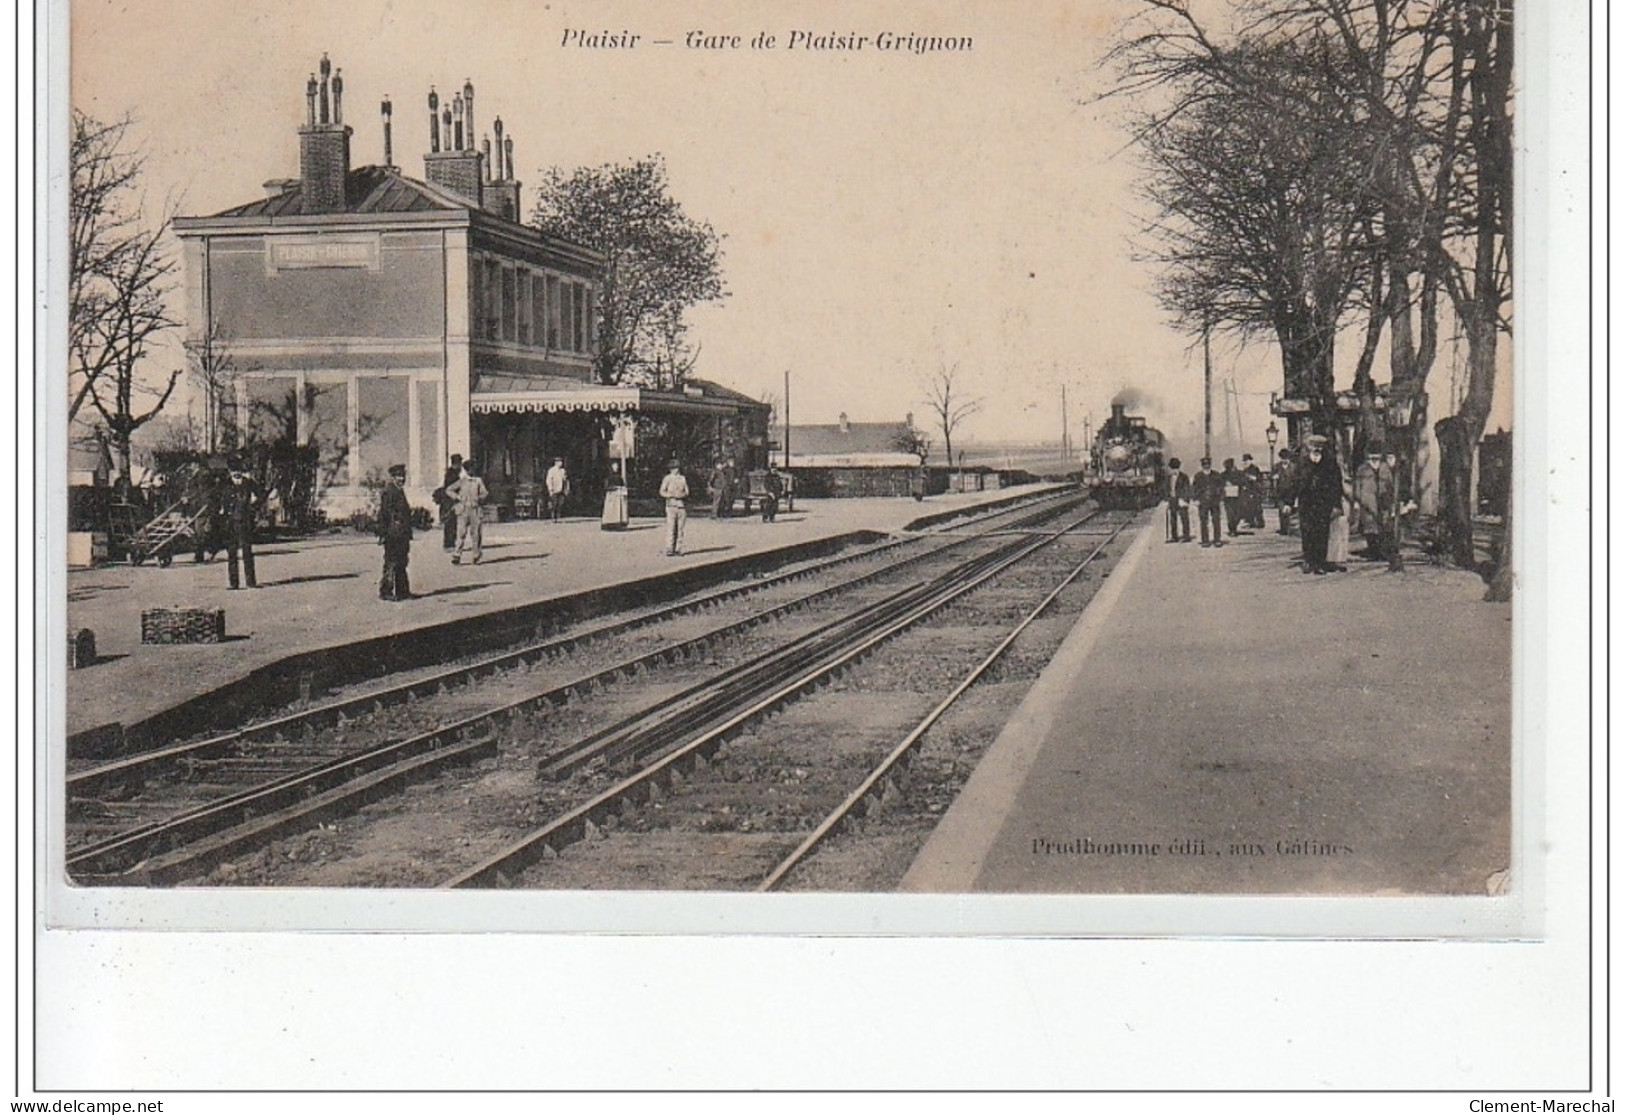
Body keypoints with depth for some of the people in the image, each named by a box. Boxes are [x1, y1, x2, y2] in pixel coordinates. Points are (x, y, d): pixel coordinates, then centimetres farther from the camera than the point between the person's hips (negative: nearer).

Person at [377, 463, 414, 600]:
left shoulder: (400, 491, 17)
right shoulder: (388, 492, -12)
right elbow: (383, 514, -16)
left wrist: (408, 534, 24)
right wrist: (382, 534, -19)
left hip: (401, 536, 9)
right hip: (393, 535, -9)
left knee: (401, 563, 12)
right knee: (391, 563, -5)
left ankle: (402, 591, 17)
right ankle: (385, 592, 0)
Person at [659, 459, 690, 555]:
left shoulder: (683, 479, 14)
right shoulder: (667, 478, 6)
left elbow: (687, 492, 10)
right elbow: (662, 492, 0)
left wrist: (682, 495, -11)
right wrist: (671, 495, -17)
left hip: (682, 506, 3)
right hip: (671, 505, -3)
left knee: (680, 529, 2)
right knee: (671, 527, -9)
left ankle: (678, 549, 6)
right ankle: (669, 550, -10)